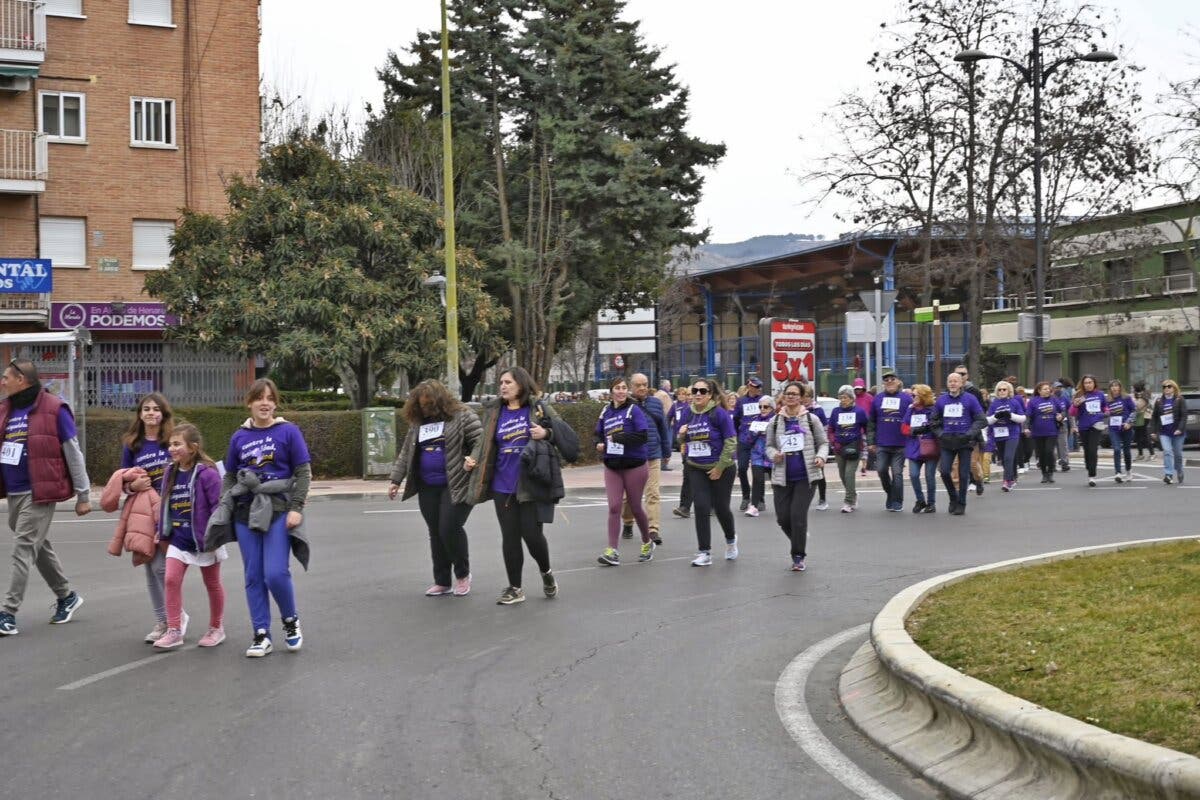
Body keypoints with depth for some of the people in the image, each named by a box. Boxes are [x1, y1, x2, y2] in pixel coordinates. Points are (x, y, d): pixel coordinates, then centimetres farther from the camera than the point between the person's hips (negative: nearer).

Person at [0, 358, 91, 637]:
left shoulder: (54, 409, -10)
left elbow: (73, 454, -6)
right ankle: (67, 596, 33)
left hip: (38, 493, -7)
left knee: (23, 550, -7)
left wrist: (83, 495, -4)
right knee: (39, 546, 17)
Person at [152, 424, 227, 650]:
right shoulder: (170, 473, 4)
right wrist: (162, 531, 11)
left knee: (212, 583, 11)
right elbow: (165, 504, 12)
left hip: (204, 539, -6)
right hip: (178, 539, 6)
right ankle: (174, 631, 0)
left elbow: (218, 505, -19)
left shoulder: (206, 473, -18)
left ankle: (216, 628, 26)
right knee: (171, 580, -6)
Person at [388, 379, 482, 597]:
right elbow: (406, 454, 18)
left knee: (450, 528, -12)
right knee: (436, 534, 8)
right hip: (428, 488, 6)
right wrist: (396, 480, 13)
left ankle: (463, 574, 10)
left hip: (457, 486, -6)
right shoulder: (418, 423, 13)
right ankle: (442, 582, 18)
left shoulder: (462, 416, -5)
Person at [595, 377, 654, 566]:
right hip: (611, 466, 4)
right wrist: (599, 444, -3)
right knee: (614, 507, -5)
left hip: (635, 465, -4)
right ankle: (612, 552, -5)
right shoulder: (606, 411, 6)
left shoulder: (634, 410, -9)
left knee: (635, 507, 7)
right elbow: (597, 433, 19)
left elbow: (643, 436, -18)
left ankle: (647, 543, 30)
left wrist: (618, 437, -20)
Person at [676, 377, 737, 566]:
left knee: (721, 508, 7)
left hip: (720, 469, -4)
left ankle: (731, 540, 37)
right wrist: (682, 435, -8)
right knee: (701, 507, -6)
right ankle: (704, 552, 1)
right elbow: (685, 442, 16)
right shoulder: (689, 414, 3)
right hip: (696, 469, 4)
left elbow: (731, 442, -14)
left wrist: (720, 467, -16)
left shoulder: (719, 413, -13)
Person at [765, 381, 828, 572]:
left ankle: (798, 556, 6)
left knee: (798, 516, -9)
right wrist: (774, 454, -9)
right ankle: (800, 542, 33)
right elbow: (769, 446, 13)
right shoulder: (775, 422, 6)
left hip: (805, 476, -2)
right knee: (783, 518, 2)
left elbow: (823, 443, 6)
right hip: (782, 477, 3)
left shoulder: (811, 419, 1)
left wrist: (821, 457, -13)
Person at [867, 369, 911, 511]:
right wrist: (871, 441, 7)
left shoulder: (907, 399, 1)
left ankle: (896, 502, 8)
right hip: (881, 445, 2)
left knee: (897, 473, 0)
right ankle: (890, 493, 24)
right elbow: (871, 422, 11)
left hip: (900, 445, -2)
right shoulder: (877, 399, 8)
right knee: (881, 470, -1)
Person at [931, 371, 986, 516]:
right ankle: (953, 498, 15)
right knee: (944, 471, -8)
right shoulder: (941, 400, 7)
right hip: (947, 442, 2)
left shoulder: (970, 399, -1)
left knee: (963, 474, 2)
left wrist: (970, 433, -11)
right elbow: (933, 420, 17)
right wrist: (940, 434, 2)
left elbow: (981, 420, 0)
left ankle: (961, 504, 15)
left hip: (964, 442, -2)